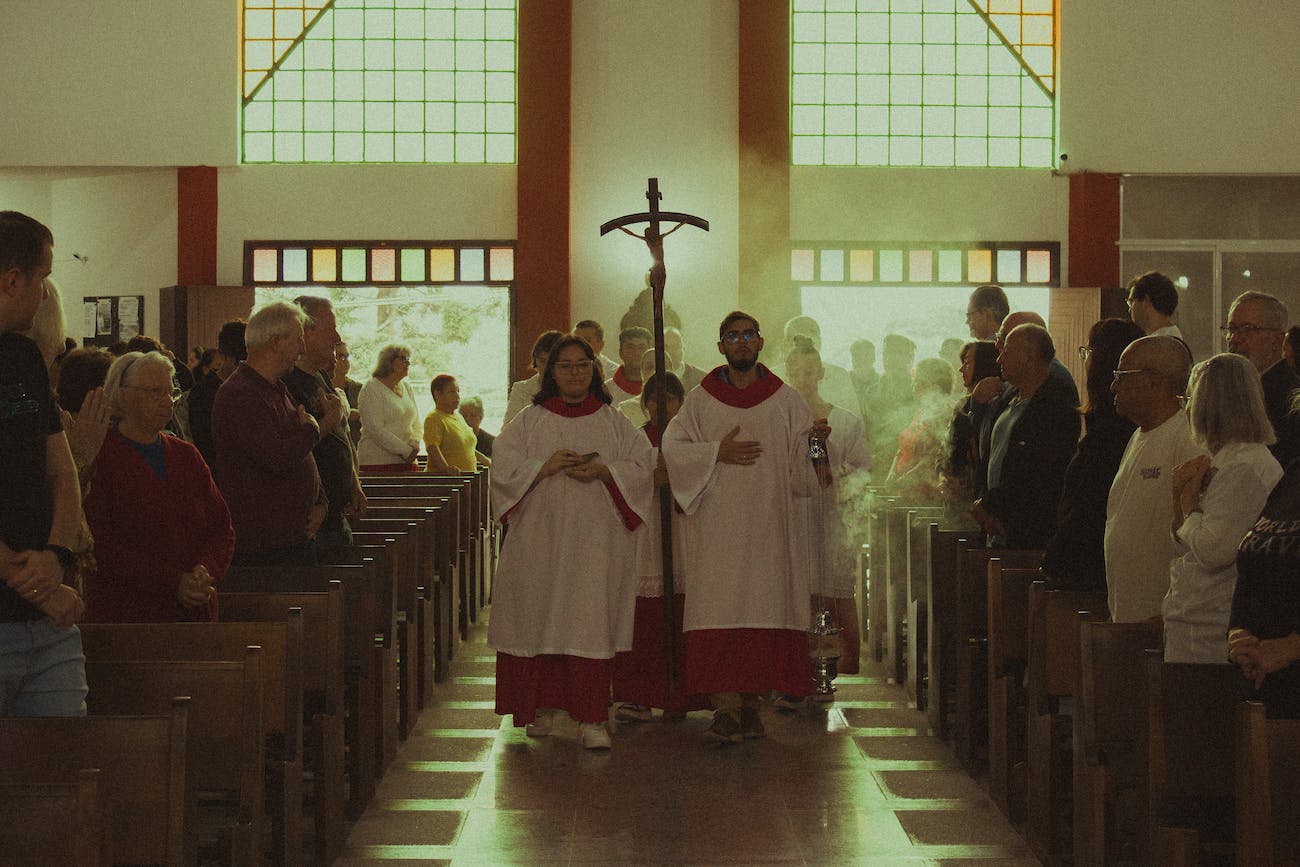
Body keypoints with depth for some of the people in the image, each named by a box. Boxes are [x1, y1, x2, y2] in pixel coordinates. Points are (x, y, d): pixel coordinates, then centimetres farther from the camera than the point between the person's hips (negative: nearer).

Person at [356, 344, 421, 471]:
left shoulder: (407, 387, 19)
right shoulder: (372, 388, -4)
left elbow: (416, 424, 20)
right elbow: (376, 430, -13)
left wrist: (414, 446, -1)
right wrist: (405, 450, -14)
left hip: (406, 462, 6)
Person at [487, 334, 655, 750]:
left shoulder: (612, 422, 10)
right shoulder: (529, 420, 9)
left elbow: (643, 464, 4)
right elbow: (503, 466, 1)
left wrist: (604, 471, -12)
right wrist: (544, 467, -13)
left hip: (594, 538, -1)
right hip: (541, 535, 1)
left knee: (589, 621, -7)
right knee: (541, 618, 3)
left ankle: (591, 719, -8)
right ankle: (544, 705, 17)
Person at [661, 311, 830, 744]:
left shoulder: (785, 400, 10)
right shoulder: (700, 400, 8)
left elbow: (802, 460, 8)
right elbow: (673, 446, 3)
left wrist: (815, 440, -13)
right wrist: (717, 452, -9)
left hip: (768, 523, 1)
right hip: (718, 527, -1)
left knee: (765, 607, -1)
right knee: (720, 608, -10)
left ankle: (752, 700, 9)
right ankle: (725, 705, -14)